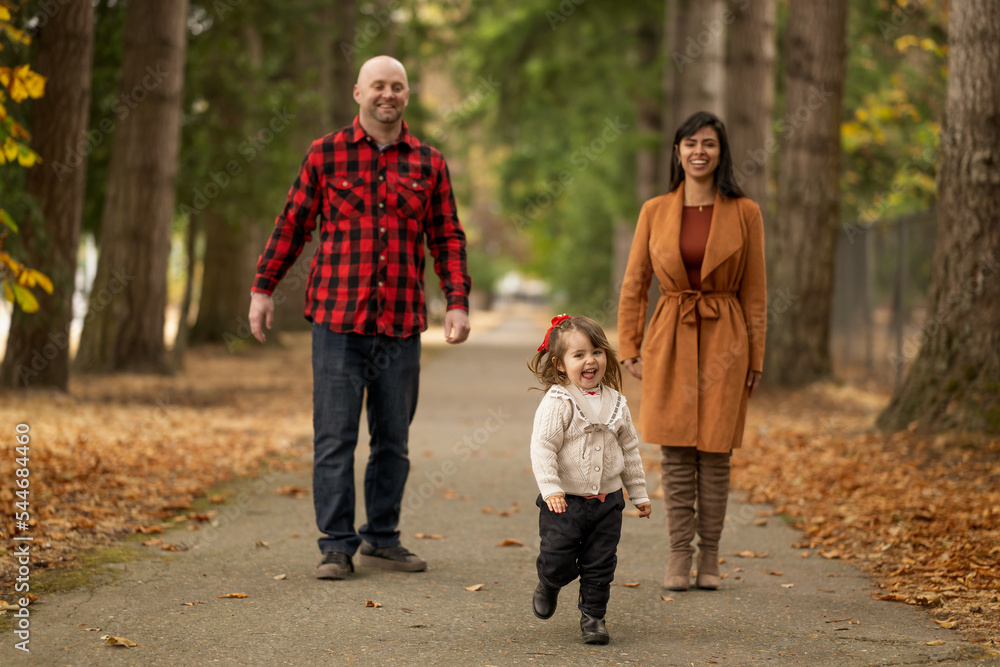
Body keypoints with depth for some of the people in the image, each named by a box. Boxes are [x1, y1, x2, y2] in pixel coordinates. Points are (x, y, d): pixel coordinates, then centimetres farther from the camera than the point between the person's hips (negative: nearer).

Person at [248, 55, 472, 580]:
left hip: (401, 324, 2)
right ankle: (336, 546, 4)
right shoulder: (325, 154, 4)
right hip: (338, 319, -2)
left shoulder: (428, 163, 9)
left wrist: (458, 302, 1)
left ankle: (382, 539, 20)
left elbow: (447, 238, 11)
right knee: (334, 437, -2)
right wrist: (263, 288, 6)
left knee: (393, 438, 8)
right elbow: (292, 225, 8)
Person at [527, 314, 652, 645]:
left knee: (600, 565, 4)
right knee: (558, 562, -2)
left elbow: (630, 450, 15)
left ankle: (593, 616, 20)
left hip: (606, 500, 4)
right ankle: (548, 587, 31)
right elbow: (542, 447, -17)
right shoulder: (557, 403, -12)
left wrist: (639, 494, 17)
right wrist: (550, 488, -27)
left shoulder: (615, 403, 5)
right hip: (565, 501, -4)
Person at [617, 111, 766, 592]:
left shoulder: (744, 213, 1)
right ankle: (679, 554, 9)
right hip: (670, 341, 1)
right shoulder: (655, 212, 4)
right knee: (675, 452, 1)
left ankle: (710, 557, 12)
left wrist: (755, 358, 0)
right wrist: (630, 349, 2)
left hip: (723, 342, -1)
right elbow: (634, 285, 8)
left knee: (715, 453, 2)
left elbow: (754, 293, 3)